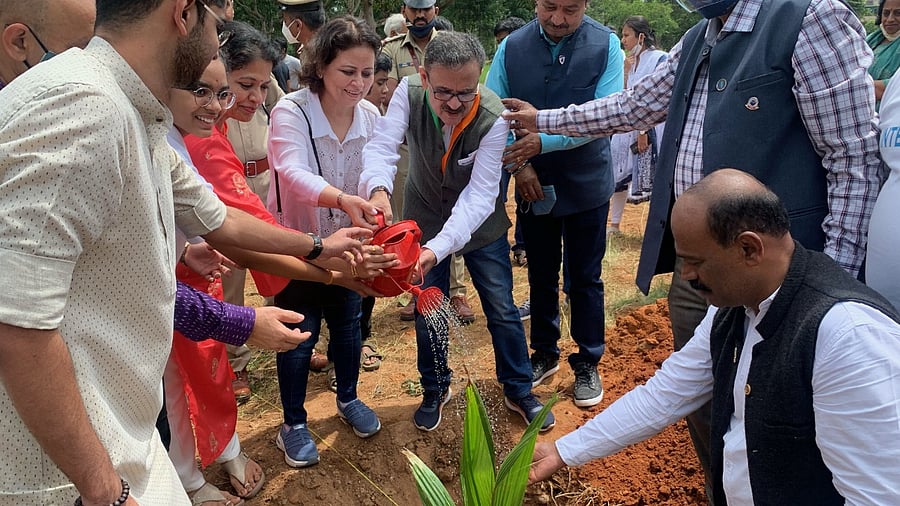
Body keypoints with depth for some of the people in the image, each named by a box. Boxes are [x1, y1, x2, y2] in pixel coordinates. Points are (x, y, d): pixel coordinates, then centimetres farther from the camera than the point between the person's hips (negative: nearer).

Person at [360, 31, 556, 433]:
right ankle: (435, 389, 33)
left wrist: (437, 249, -49)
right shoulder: (409, 93, -25)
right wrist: (378, 189, -58)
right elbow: (382, 145, -34)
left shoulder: (493, 118, -31)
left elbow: (480, 195, -35)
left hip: (480, 223, -1)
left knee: (502, 309, 6)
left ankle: (518, 391, 28)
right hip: (424, 218, 2)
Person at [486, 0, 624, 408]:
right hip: (532, 186, 2)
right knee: (540, 276, 15)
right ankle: (545, 354, 33)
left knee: (584, 279, 9)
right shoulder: (511, 48, -6)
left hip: (585, 186, -2)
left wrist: (544, 142, -27)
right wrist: (519, 164, -13)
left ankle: (587, 364, 26)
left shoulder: (605, 45, -11)